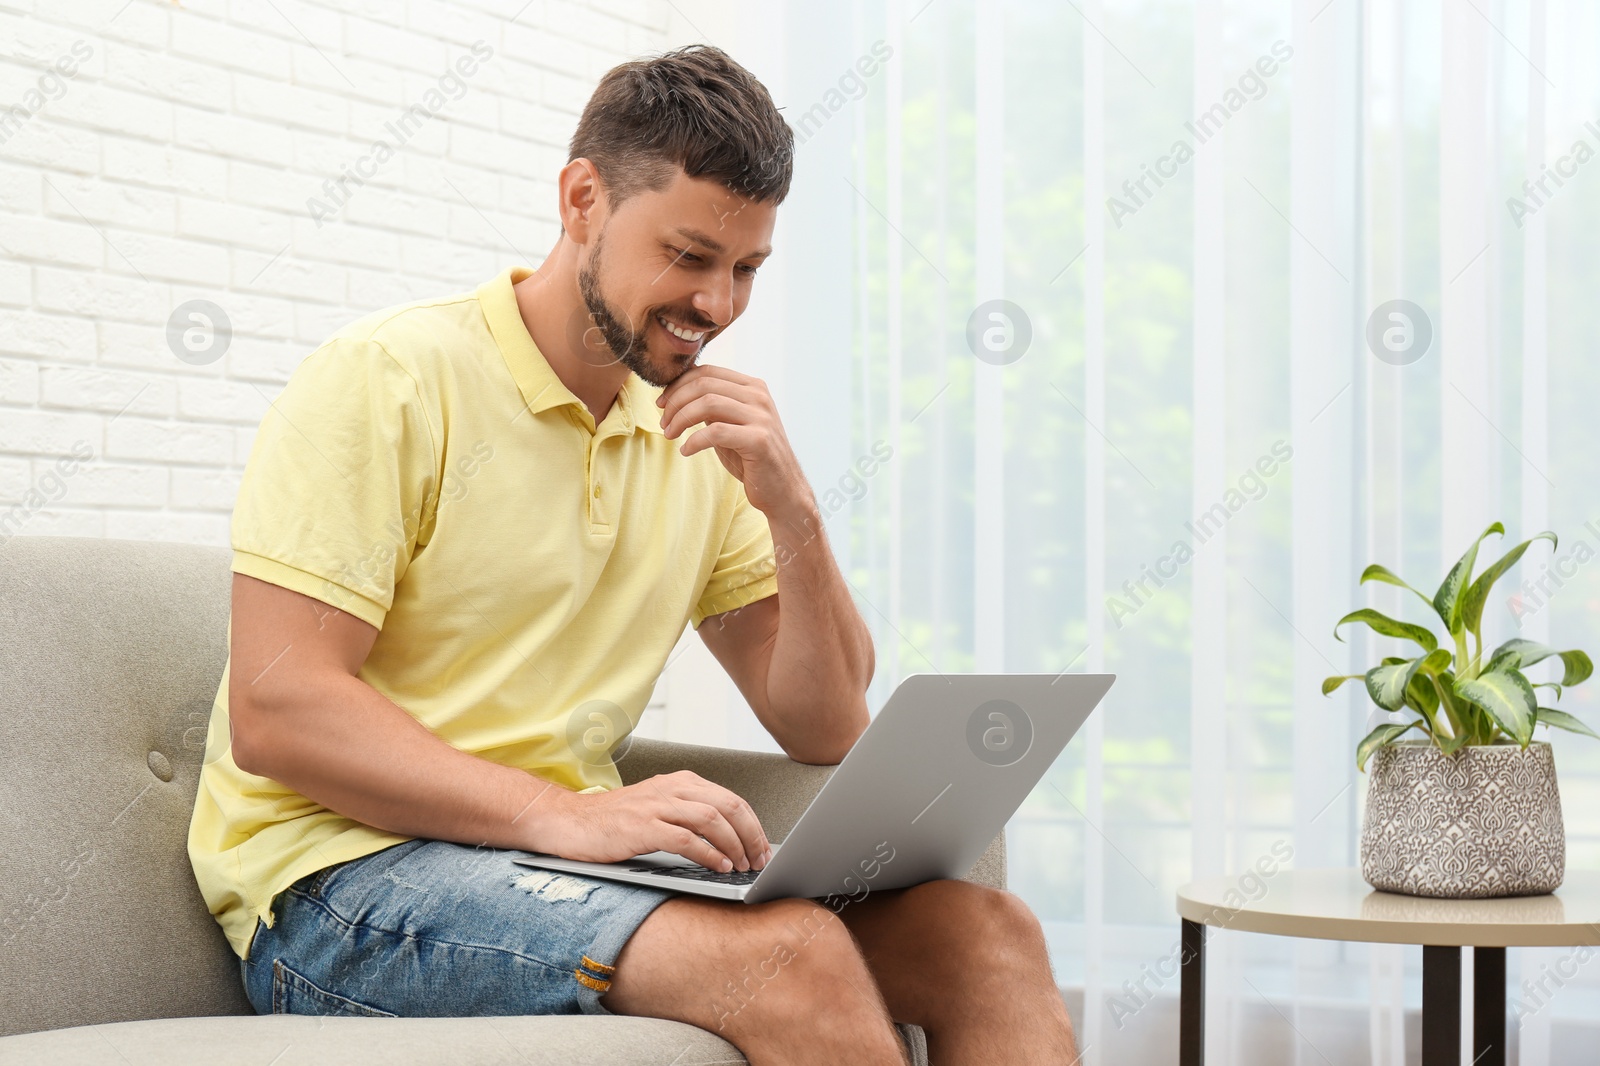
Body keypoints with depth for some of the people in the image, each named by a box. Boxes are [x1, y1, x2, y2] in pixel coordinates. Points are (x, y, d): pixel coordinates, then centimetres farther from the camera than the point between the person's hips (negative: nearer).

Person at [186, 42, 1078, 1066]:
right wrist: (560, 814, -26)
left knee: (985, 931, -12)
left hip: (567, 855, 7)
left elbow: (826, 729, 12)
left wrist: (794, 513, -5)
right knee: (788, 953, -30)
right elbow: (275, 712, -16)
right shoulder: (387, 377, -7)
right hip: (346, 870, -6)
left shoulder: (698, 440, 14)